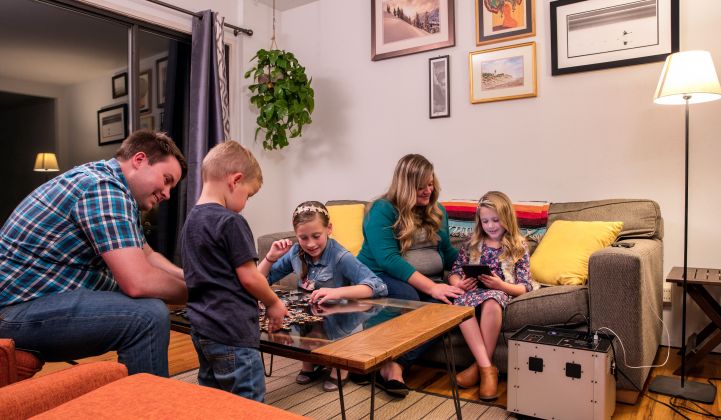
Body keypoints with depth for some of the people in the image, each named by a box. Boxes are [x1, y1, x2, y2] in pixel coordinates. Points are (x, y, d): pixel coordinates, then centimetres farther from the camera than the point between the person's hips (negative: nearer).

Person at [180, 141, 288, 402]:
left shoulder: (191, 221, 11)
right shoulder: (230, 222, -16)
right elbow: (248, 277, -15)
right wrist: (274, 303, 1)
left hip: (202, 331, 9)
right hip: (233, 334, -9)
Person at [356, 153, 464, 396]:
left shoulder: (437, 211, 11)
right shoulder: (382, 210, -10)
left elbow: (447, 251, 17)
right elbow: (387, 259, -21)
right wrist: (431, 287, -29)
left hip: (428, 280, 5)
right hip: (380, 276, -5)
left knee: (445, 301, -27)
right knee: (407, 297, -36)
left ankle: (396, 365, -25)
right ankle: (389, 366, -21)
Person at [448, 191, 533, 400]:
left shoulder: (519, 246, 6)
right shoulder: (473, 243, 13)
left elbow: (524, 287, 0)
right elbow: (454, 272, 11)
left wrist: (501, 285, -20)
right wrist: (459, 284, -13)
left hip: (501, 292, -2)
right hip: (473, 290, 2)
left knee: (491, 302, -40)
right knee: (461, 304, -35)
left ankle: (479, 365, -24)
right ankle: (487, 367, -32)